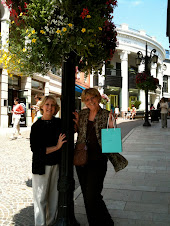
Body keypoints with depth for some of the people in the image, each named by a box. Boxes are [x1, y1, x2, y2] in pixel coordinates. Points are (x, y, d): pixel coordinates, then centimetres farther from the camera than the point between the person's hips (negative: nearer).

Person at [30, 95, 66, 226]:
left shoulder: (59, 123, 4)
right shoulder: (36, 126, -5)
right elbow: (35, 149, -10)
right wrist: (56, 147, -15)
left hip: (56, 164, 3)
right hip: (41, 165, -3)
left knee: (54, 195, 11)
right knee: (41, 197, 2)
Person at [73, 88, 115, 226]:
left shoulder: (106, 115, -4)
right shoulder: (82, 114, 6)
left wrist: (111, 126, -19)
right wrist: (77, 123, -2)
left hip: (98, 159, -4)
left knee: (92, 195, -9)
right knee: (86, 195, 14)